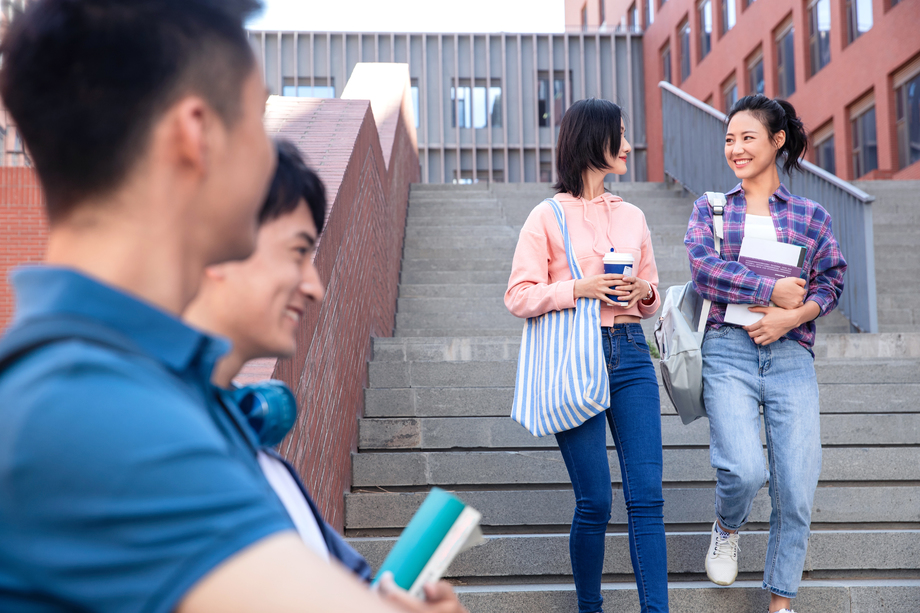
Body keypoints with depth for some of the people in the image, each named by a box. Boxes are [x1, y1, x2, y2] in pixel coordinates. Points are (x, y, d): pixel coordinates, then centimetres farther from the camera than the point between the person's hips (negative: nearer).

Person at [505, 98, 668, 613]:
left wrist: (644, 292, -1)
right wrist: (578, 288, -14)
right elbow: (519, 296, -3)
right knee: (595, 502, -1)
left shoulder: (632, 217, 16)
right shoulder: (549, 216, 1)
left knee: (647, 496, -2)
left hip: (631, 355, 4)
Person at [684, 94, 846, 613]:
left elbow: (831, 282, 8)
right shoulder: (710, 208, 12)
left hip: (791, 353, 1)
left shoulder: (811, 215, 14)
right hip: (728, 351, -1)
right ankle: (727, 530, 18)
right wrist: (775, 290, -10)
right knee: (745, 469, -19)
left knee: (797, 486, -4)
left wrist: (793, 315, -10)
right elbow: (705, 270, -4)